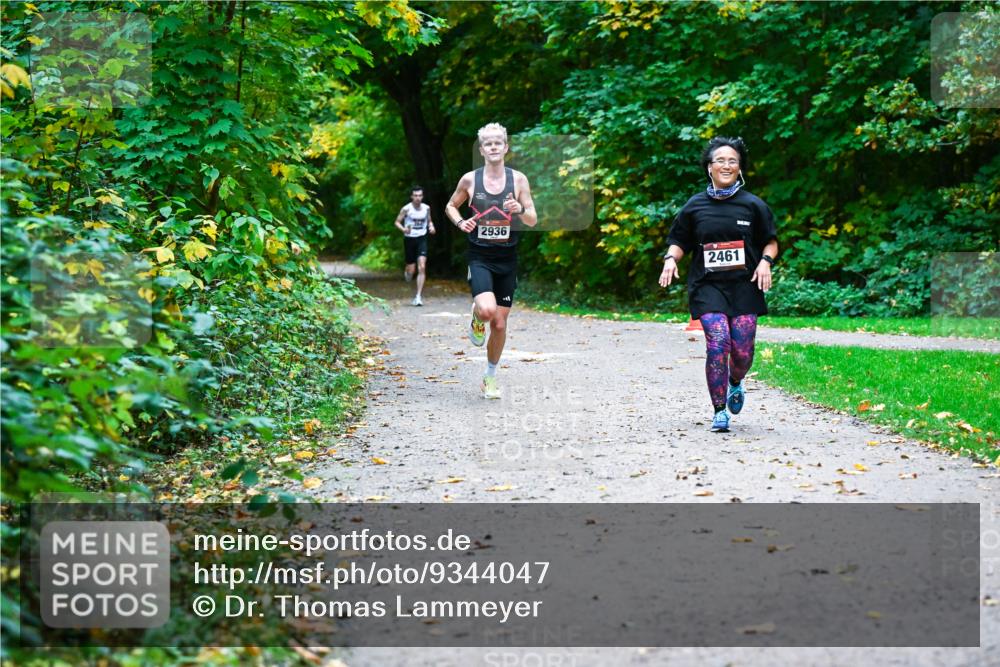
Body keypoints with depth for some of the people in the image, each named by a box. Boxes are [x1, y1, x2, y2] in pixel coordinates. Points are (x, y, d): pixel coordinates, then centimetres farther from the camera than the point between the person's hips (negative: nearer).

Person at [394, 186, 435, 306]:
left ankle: (418, 296, -12)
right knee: (411, 270, 3)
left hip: (422, 239, 2)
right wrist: (403, 229, -21)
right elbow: (397, 222, -1)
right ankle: (406, 273, 44)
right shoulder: (406, 209, -7)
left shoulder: (426, 208, 3)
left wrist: (431, 227, -3)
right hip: (409, 239, -1)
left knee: (422, 267, -14)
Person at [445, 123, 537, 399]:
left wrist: (520, 210, -20)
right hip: (479, 257, -2)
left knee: (500, 323, 6)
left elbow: (533, 220, 2)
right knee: (487, 310, -27)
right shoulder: (470, 179, -2)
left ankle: (490, 376, 25)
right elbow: (450, 206, 14)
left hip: (507, 258, 2)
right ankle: (476, 319, 11)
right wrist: (460, 222, -6)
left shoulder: (518, 179, 0)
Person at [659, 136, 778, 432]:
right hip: (708, 286, 0)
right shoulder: (695, 206, 7)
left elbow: (771, 242, 13)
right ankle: (719, 411, -6)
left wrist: (765, 261, -7)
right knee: (717, 343, -17)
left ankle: (736, 383, 33)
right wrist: (671, 259, -5)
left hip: (744, 285, 0)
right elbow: (679, 241, 15)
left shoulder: (753, 205, 5)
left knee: (742, 350, -5)